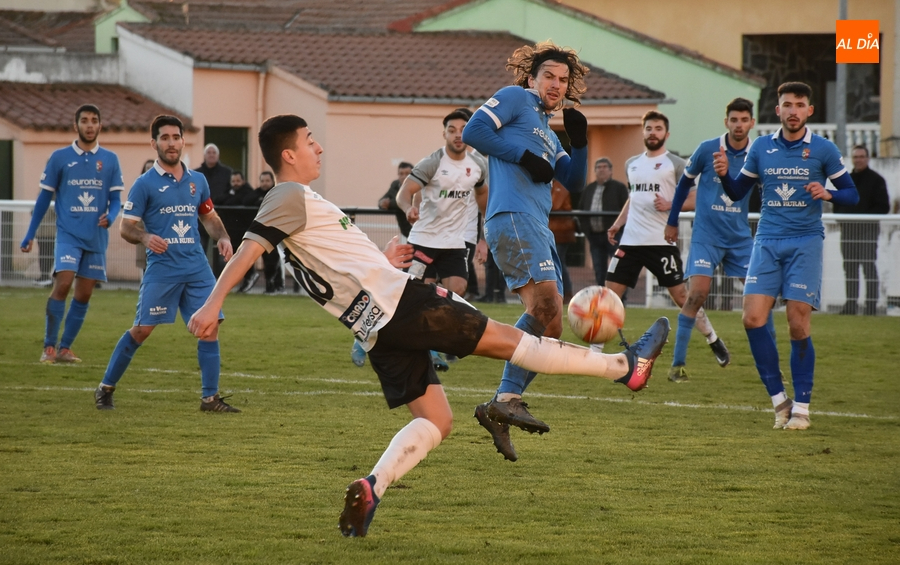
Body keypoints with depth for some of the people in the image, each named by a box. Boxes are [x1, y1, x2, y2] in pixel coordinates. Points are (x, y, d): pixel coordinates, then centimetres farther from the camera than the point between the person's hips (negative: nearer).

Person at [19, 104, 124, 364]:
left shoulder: (110, 160, 7)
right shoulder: (60, 157, 2)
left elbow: (116, 200, 8)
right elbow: (44, 198, 7)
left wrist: (110, 217, -15)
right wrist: (30, 235, 5)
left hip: (96, 238, 3)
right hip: (68, 233, -3)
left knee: (83, 295, 4)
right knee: (63, 284, -18)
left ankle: (64, 349, 13)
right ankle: (49, 347, -11)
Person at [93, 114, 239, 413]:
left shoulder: (197, 181, 13)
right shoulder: (145, 184, -1)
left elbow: (209, 217, 26)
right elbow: (126, 227, -2)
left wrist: (223, 238, 6)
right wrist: (145, 237, -23)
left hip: (197, 268, 4)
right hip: (161, 268, -4)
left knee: (210, 327, -5)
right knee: (142, 329, -4)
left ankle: (210, 397, 3)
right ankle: (105, 388, 10)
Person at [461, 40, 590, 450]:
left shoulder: (548, 134, 31)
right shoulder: (515, 100, 8)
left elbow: (574, 182, 26)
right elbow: (473, 131, -6)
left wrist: (579, 143, 11)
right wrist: (524, 156, -9)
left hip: (538, 229, 10)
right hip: (512, 215, -10)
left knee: (550, 324, 2)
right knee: (545, 301, -24)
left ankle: (500, 407, 3)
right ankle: (507, 399, -26)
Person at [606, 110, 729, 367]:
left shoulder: (675, 164, -1)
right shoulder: (631, 164, 15)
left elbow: (695, 199, -4)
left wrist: (669, 206, -19)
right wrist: (618, 223, 17)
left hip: (661, 241, -5)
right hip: (630, 240, 5)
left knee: (681, 295, -1)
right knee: (610, 294, -2)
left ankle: (714, 341, 15)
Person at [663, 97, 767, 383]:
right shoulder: (707, 150, -7)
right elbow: (685, 182, 8)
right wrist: (672, 222, 13)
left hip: (740, 238, 3)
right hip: (706, 236, -3)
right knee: (698, 293, -16)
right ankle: (677, 364, -9)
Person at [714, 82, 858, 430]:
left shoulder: (823, 150, 0)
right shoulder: (761, 147, 8)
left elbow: (852, 195, 4)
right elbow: (737, 192, 17)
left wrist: (828, 194, -16)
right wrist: (724, 174, -4)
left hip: (805, 242, -3)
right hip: (767, 242, 3)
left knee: (798, 325, -7)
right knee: (753, 319, -9)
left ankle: (801, 406, 5)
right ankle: (779, 399, 2)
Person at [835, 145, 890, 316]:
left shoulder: (876, 180, 0)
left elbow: (883, 207, -5)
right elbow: (837, 203, 21)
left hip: (868, 229, -6)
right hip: (847, 229, 6)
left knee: (869, 267, -8)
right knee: (850, 268, 7)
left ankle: (871, 306, -8)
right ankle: (850, 304, 11)